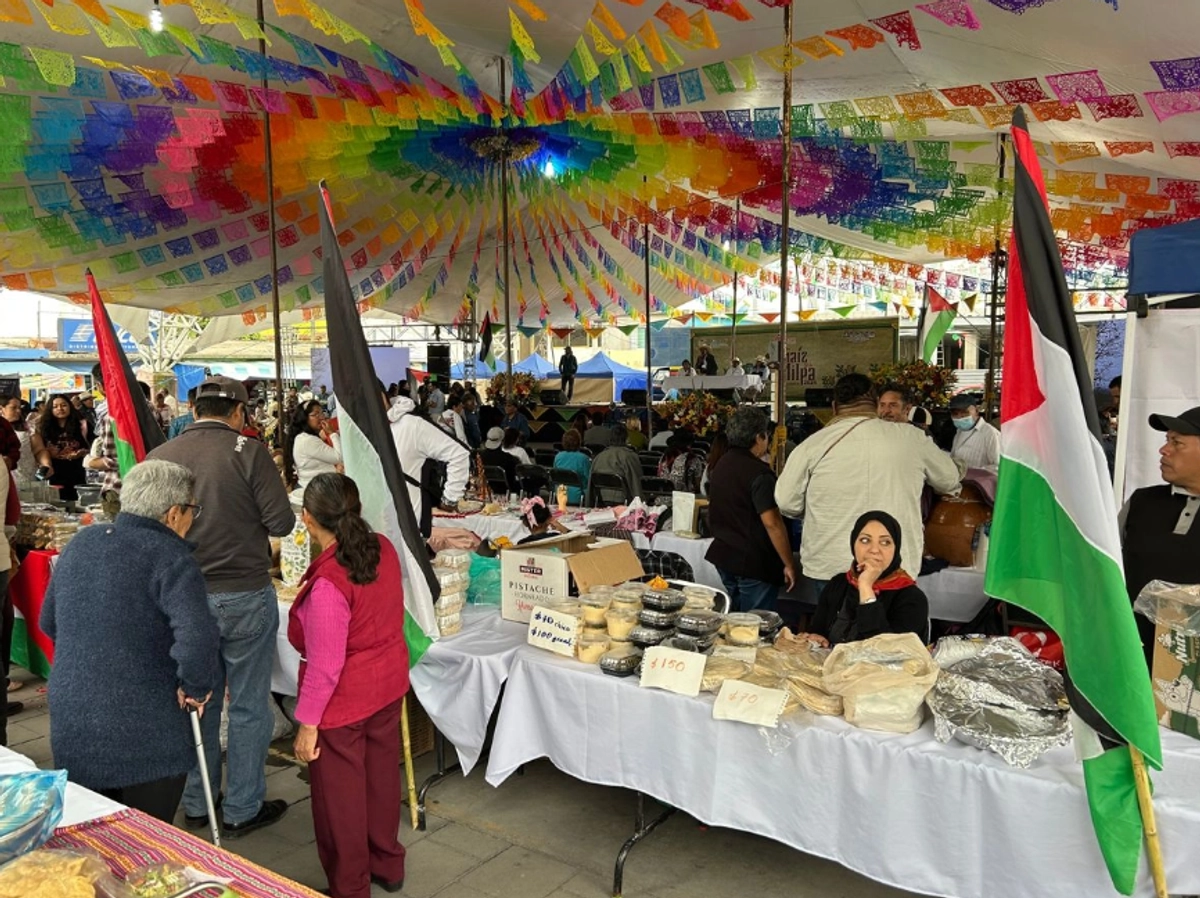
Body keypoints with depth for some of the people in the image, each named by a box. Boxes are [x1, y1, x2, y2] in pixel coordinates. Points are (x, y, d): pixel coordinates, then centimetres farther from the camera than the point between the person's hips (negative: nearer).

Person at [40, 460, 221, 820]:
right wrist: (195, 689, -14)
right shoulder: (170, 557, -18)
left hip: (71, 724, 7)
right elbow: (197, 637, -31)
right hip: (144, 734, -6)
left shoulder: (80, 542, 5)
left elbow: (49, 621, 18)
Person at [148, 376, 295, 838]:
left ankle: (196, 804, 33)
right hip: (244, 595, -4)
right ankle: (243, 809, 21)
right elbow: (281, 522, -14)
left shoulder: (160, 456, -2)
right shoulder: (249, 452, -13)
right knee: (248, 705, 10)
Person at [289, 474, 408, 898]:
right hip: (389, 682, 7)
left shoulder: (326, 582, -30)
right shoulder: (384, 549, -8)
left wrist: (307, 723, -13)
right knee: (381, 772, 24)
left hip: (344, 699, -7)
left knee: (340, 794, 14)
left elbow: (325, 665, -24)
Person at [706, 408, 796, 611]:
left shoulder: (721, 465, 9)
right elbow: (772, 522, -21)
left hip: (723, 556, 9)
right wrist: (789, 564, -16)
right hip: (754, 563, -8)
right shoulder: (758, 473, -18)